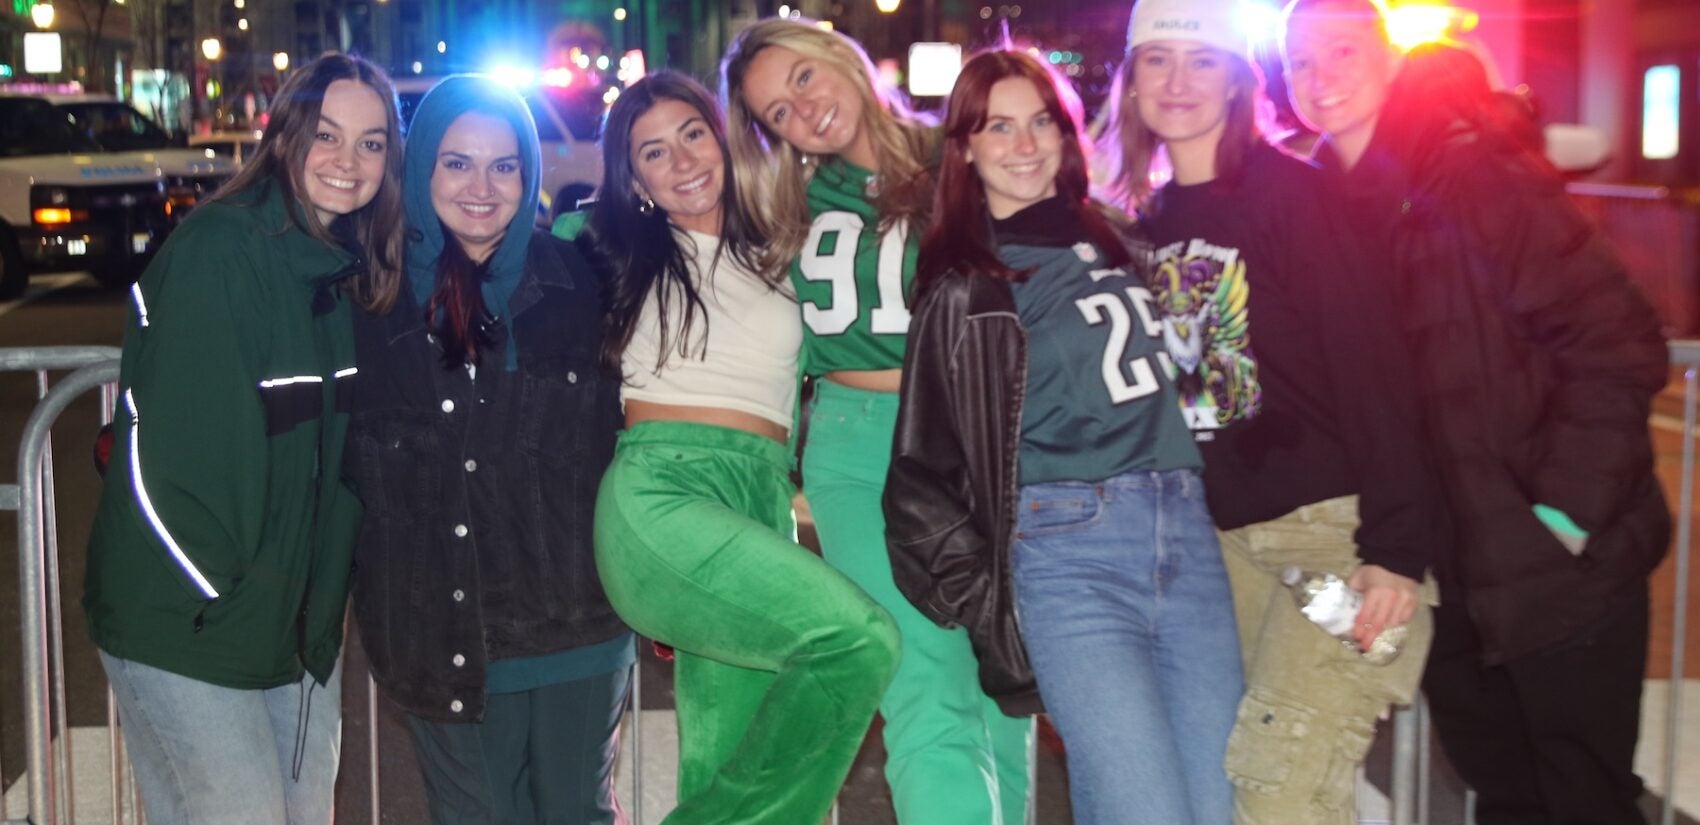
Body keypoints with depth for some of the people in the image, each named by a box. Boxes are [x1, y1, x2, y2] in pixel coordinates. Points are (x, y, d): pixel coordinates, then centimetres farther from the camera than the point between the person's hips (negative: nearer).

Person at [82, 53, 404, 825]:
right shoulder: (217, 249, -16)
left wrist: (325, 593, 5)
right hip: (184, 623, -8)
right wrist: (211, 599, -17)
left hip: (301, 617, 8)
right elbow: (161, 451, -20)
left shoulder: (346, 267, 8)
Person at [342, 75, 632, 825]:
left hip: (575, 623, 0)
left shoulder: (578, 284, 1)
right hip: (438, 635, 0)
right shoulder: (375, 299, 0)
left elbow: (627, 429, 8)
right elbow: (344, 459, 7)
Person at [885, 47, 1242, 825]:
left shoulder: (1110, 239, 16)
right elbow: (924, 469, 2)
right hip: (1068, 553, -5)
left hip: (1187, 534, 5)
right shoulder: (962, 292, 1)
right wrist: (985, 601, -1)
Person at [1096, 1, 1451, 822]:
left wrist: (1395, 545, -19)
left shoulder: (1290, 190, -6)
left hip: (1331, 521, -6)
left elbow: (1370, 365, -13)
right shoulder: (1150, 222, 11)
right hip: (1223, 535, 6)